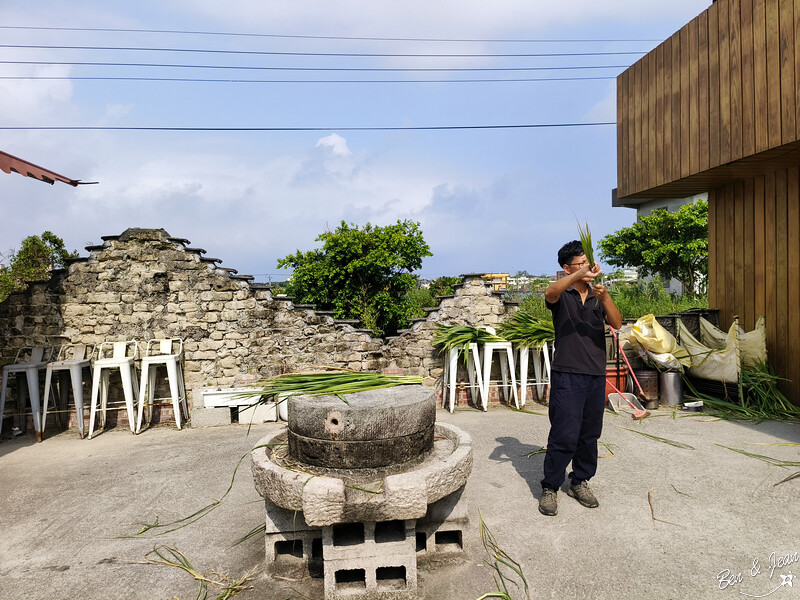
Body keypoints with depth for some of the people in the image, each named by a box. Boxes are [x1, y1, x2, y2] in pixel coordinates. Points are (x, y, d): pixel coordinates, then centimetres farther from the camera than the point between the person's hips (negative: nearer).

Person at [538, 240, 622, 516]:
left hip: (596, 375, 5)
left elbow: (617, 323, -3)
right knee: (564, 434, -6)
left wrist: (605, 298, -20)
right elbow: (550, 292, -26)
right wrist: (581, 274, -34)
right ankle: (550, 489, 8)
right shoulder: (562, 296, 0)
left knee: (590, 434, 12)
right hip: (567, 375, -5)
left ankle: (579, 482, 29)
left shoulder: (598, 297, 13)